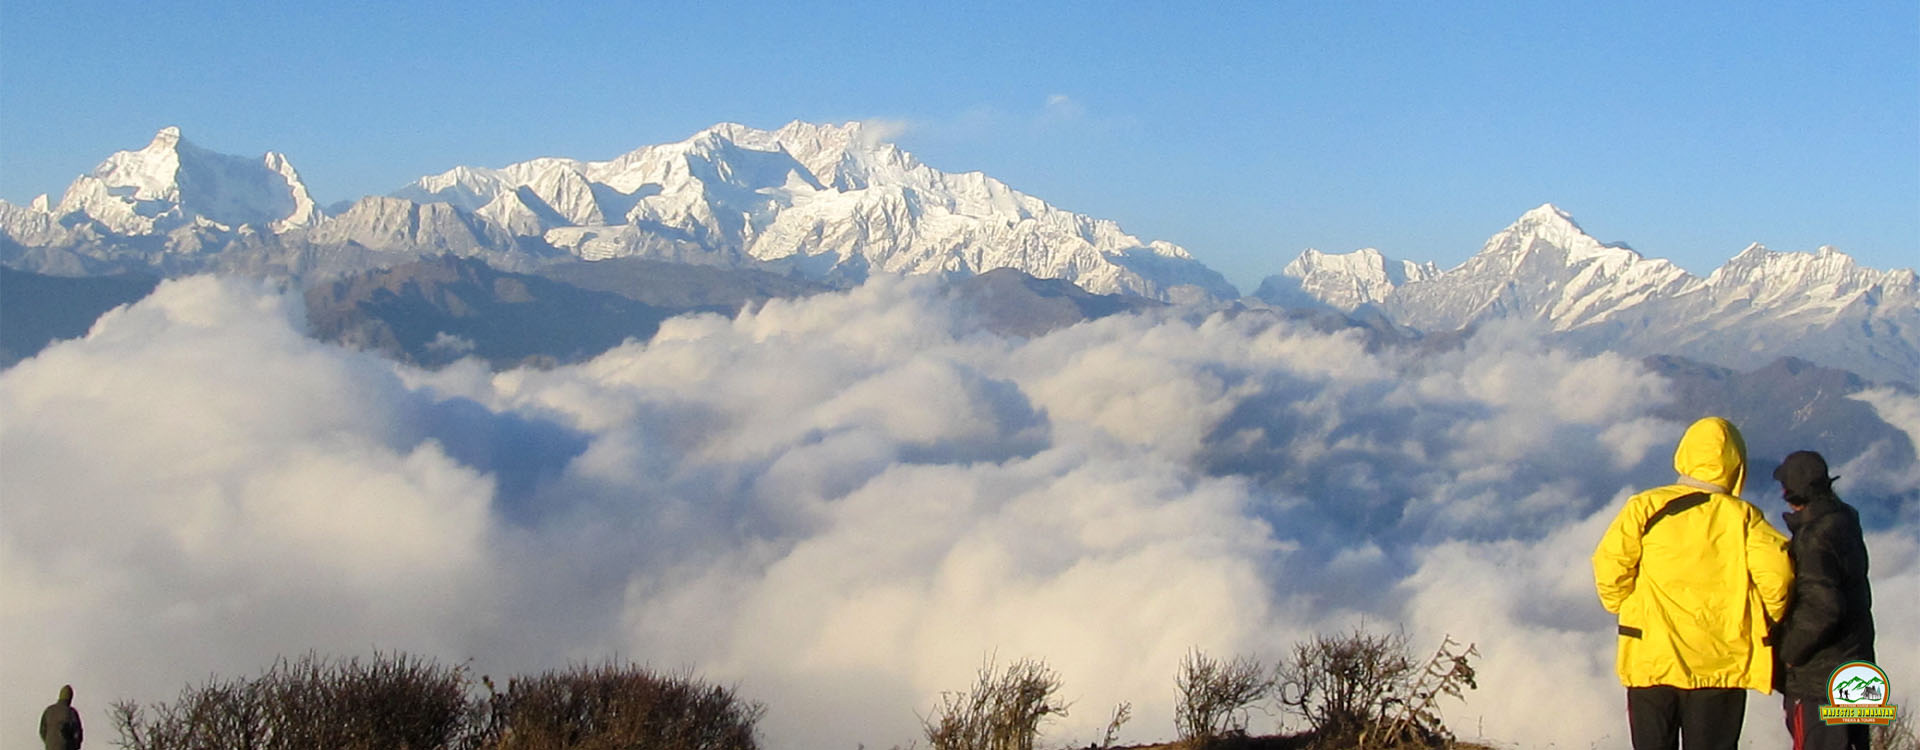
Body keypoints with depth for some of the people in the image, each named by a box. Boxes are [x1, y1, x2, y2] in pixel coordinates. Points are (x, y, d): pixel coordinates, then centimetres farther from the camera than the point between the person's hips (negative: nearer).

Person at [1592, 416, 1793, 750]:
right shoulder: (1743, 517, -1)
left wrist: (1624, 608, 8)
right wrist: (1767, 621, 6)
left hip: (1652, 659, 0)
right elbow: (1775, 570, -12)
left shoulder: (1646, 507, -1)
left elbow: (1610, 562, -10)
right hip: (1721, 664, 0)